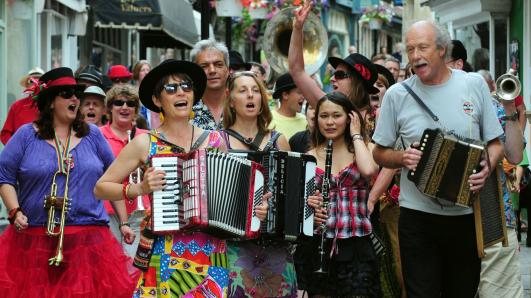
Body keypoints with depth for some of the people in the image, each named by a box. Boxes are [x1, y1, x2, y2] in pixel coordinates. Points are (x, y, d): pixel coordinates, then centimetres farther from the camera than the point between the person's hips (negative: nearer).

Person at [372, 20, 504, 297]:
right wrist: (402, 158, -13)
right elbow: (379, 153, 8)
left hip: (468, 215, 1)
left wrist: (487, 167, -14)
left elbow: (495, 144, 6)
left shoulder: (474, 85, 1)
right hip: (418, 217, -1)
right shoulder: (397, 95, -1)